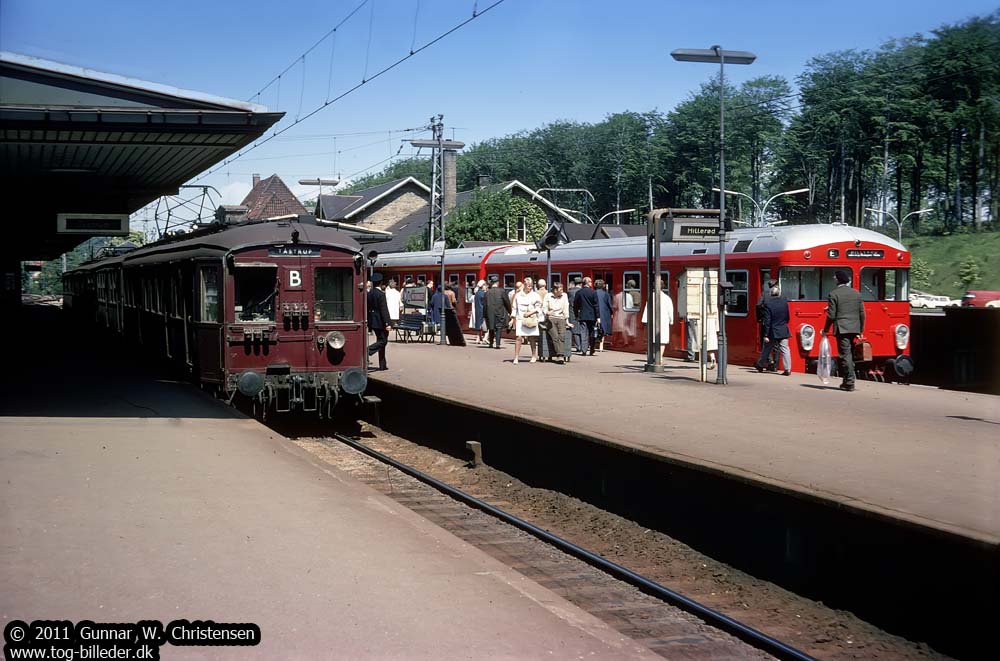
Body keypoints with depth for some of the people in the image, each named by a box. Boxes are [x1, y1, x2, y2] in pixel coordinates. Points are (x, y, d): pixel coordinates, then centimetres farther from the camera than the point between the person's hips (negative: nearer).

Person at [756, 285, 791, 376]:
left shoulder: (767, 303, -14)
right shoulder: (784, 301, -2)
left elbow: (766, 321, -14)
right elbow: (787, 317, 9)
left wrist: (766, 335, -11)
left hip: (772, 332, -2)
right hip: (783, 331, 2)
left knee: (766, 349, 15)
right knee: (785, 349, 0)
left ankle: (760, 365, 31)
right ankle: (787, 369, -6)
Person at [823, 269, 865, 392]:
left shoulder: (833, 294, -6)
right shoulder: (857, 293, 11)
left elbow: (831, 315, -9)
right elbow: (862, 313, 12)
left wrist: (825, 330, 2)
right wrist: (861, 330, 20)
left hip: (841, 329, -6)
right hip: (854, 329, 6)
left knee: (845, 355, -5)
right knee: (850, 355, 14)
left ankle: (849, 383, -9)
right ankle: (848, 381, 20)